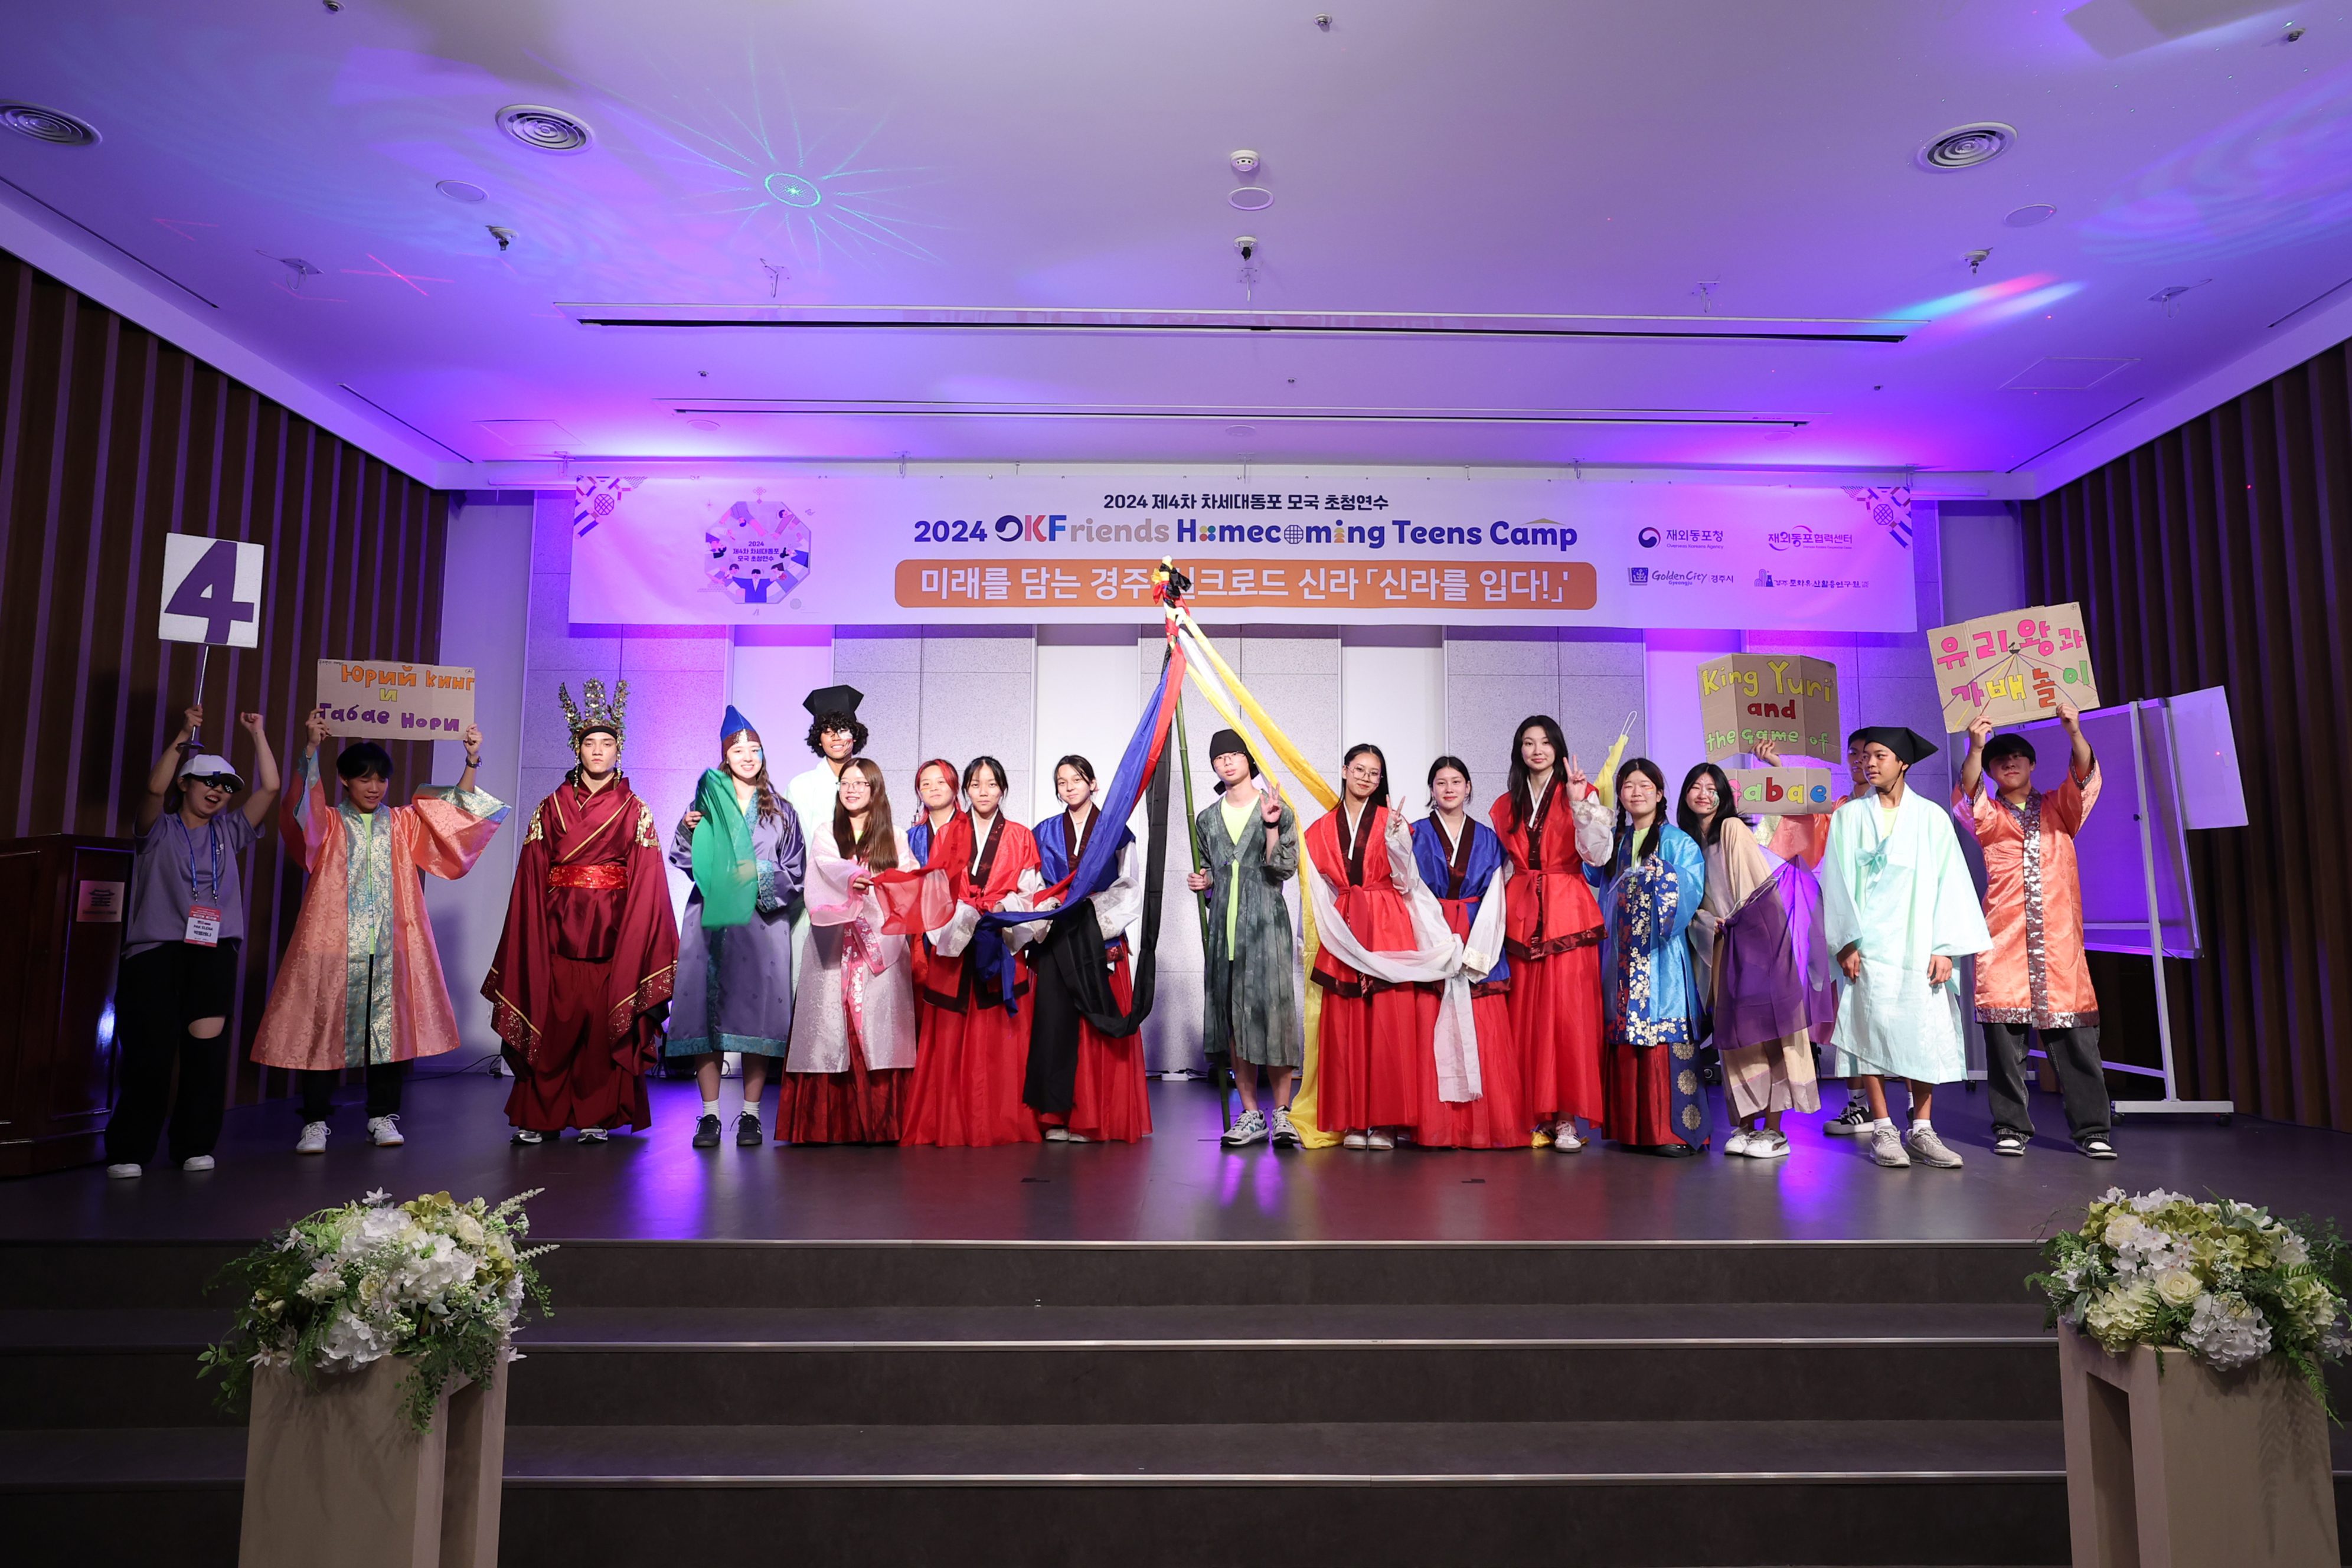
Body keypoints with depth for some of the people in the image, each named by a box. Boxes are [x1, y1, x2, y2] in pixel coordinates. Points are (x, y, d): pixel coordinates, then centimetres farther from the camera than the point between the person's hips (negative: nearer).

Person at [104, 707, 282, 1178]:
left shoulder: (228, 833, 18)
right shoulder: (158, 830, 10)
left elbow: (270, 789, 9)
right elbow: (155, 788, -11)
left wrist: (258, 734, 9)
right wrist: (183, 737, -14)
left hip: (213, 951, 3)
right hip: (155, 950, -2)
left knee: (207, 1045, -6)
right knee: (150, 1051, -6)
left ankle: (195, 1145, 4)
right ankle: (128, 1151, 6)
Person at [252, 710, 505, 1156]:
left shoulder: (404, 824, 14)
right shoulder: (327, 824, 6)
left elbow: (458, 814, 9)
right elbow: (303, 810, -15)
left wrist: (471, 762, -4)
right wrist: (312, 749, -28)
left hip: (391, 947, 2)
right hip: (334, 944, -2)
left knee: (390, 1026, 2)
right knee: (324, 1026, -1)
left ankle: (383, 1117, 12)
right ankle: (316, 1122, 9)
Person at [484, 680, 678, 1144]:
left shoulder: (635, 811, 6)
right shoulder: (552, 806, 10)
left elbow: (645, 881, 0)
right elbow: (532, 878, 6)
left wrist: (638, 939, -9)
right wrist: (534, 931, -5)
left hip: (613, 931, -1)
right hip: (558, 928, 1)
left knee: (605, 1023, -1)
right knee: (553, 1022, -1)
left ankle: (597, 1116, 8)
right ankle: (539, 1116, 9)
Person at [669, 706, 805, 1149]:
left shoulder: (781, 811, 14)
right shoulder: (706, 802, 11)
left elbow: (795, 869, 11)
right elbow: (685, 859, 7)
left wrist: (768, 880, -8)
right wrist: (686, 831, -11)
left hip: (762, 922, 0)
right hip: (713, 919, 0)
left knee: (756, 1009, -3)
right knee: (707, 1008, -4)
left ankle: (751, 1114, 5)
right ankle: (709, 1115, 4)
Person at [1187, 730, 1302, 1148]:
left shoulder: (1277, 809, 2)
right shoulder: (1207, 819, 14)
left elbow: (1284, 869, -6)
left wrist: (1271, 825, -17)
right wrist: (1202, 884, 3)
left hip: (1266, 920, -4)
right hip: (1224, 924, 4)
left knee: (1272, 1008, -9)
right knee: (1231, 1014, 2)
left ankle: (1281, 1113, -1)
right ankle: (1251, 1115, 10)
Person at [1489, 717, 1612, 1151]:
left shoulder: (1580, 793, 4)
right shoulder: (1506, 805, 15)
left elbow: (1597, 853, -9)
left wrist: (1581, 805, -20)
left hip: (1568, 914, -3)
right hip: (1520, 915, 3)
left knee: (1568, 1011, -7)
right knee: (1525, 1013, 1)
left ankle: (1567, 1118, -2)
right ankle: (1536, 1115, 9)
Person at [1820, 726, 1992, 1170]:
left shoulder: (1931, 818, 9)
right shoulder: (1848, 816, 9)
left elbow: (1949, 880, 3)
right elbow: (1837, 881, 3)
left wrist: (1945, 946, -6)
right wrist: (1846, 941, -7)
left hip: (1919, 945, 1)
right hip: (1868, 945, -1)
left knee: (1927, 1034, -2)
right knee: (1873, 1030, -4)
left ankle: (1922, 1130, 7)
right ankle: (1883, 1130, 2)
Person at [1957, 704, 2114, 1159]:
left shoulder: (2059, 808, 16)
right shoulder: (1988, 814, 12)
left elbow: (2084, 775, -2)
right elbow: (1967, 791, -10)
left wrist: (2074, 731, -21)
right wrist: (1976, 746, -27)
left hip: (2059, 938, 1)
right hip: (2003, 938, -1)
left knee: (2074, 1033, -1)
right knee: (2004, 1031, -3)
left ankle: (2092, 1128, 6)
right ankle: (2011, 1127, 4)